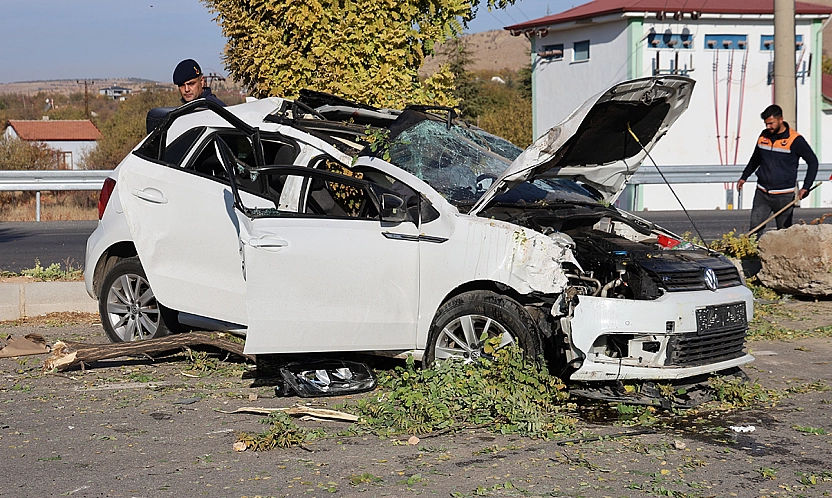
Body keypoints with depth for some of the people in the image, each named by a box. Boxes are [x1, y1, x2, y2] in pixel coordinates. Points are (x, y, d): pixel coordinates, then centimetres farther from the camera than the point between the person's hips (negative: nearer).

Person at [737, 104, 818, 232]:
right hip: (762, 193, 4)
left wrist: (805, 187, -10)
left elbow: (813, 162, -2)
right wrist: (744, 177, 23)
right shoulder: (764, 136, 6)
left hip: (784, 196, -4)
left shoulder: (795, 140, -9)